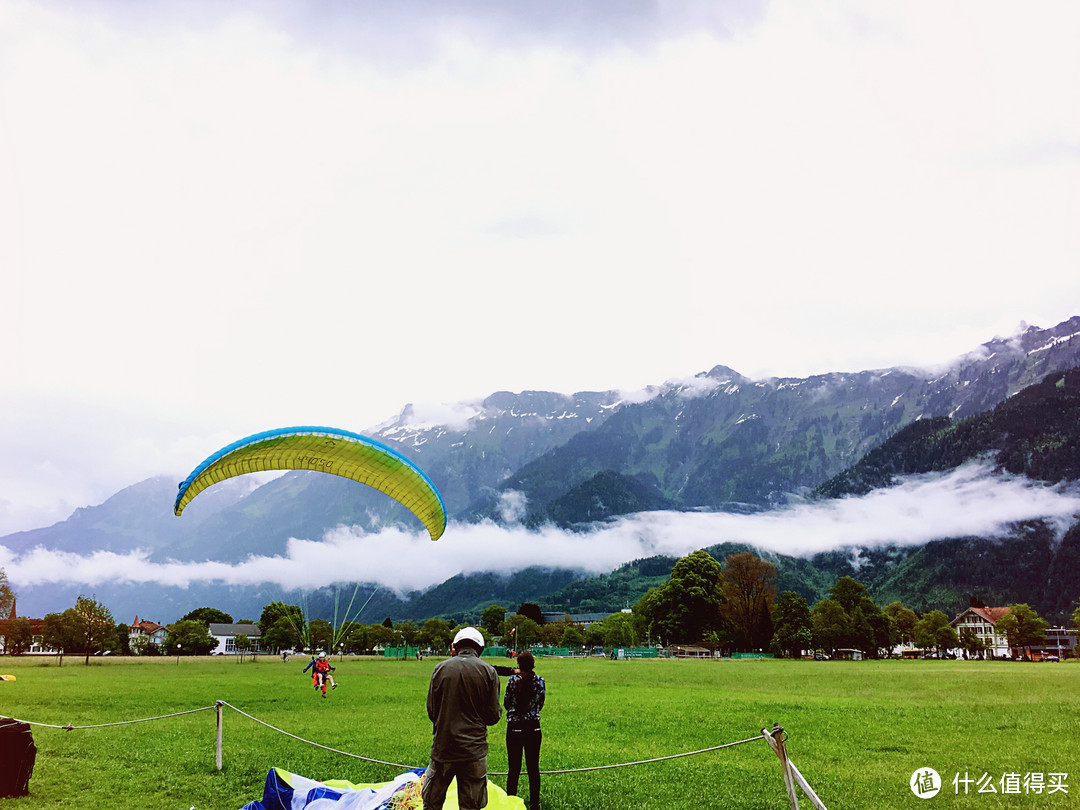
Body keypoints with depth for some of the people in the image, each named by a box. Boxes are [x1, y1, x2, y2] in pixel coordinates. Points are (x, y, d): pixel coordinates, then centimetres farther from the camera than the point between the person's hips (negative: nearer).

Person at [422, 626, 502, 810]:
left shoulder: (441, 668, -1)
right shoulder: (489, 671, -3)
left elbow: (432, 711, 4)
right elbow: (493, 716, -3)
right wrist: (499, 710, 19)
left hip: (443, 747, 1)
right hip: (474, 750, 0)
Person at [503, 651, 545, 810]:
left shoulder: (513, 680, -9)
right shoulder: (540, 681, -4)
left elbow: (506, 703, 2)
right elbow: (540, 705, 8)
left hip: (514, 728, -1)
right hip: (534, 727, 2)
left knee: (514, 768, 5)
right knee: (533, 768, 10)